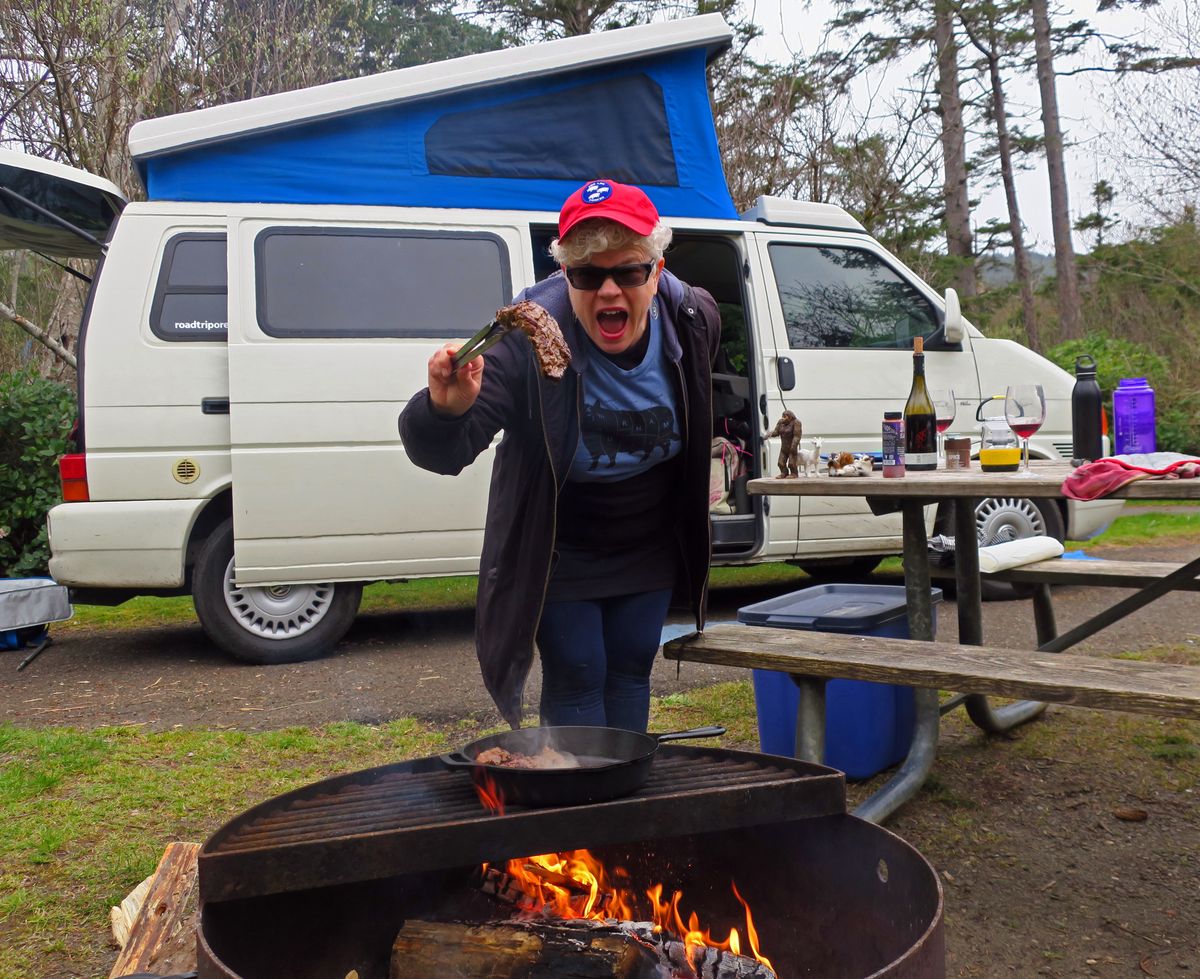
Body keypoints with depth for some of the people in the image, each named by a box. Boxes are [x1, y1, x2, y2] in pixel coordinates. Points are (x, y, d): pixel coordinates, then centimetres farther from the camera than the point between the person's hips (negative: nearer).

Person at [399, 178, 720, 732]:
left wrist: (697, 482, 18)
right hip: (558, 555, -4)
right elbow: (443, 454, -38)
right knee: (576, 676, 1)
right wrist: (445, 411, -60)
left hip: (649, 548, 4)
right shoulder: (528, 337, -33)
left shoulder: (693, 319, -17)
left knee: (631, 667, 15)